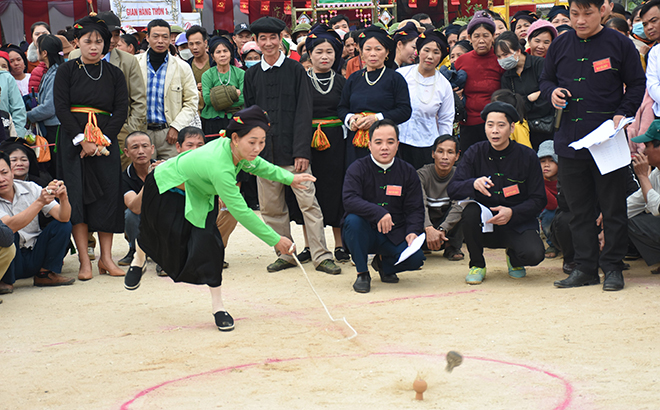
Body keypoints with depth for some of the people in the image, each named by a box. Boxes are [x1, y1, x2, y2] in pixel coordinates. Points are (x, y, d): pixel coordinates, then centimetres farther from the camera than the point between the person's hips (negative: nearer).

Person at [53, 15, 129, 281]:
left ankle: (106, 257, 0)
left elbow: (121, 111, 4)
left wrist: (101, 140, -10)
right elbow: (61, 109, -3)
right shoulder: (66, 71, 4)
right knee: (77, 196, -8)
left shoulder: (114, 74, 9)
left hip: (106, 142, 2)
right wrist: (82, 140, -14)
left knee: (107, 196, -5)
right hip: (73, 141, -2)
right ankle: (84, 261, -8)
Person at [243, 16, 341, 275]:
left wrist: (302, 151, -12)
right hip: (265, 151, 4)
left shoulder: (295, 70, 0)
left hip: (293, 149, -4)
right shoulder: (252, 75, 11)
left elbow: (304, 113, -4)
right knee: (271, 206, 6)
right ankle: (285, 254, 17)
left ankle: (321, 256, -3)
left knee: (308, 202, -6)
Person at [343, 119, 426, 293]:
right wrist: (378, 213, -35)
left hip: (394, 235, 2)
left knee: (416, 258, -23)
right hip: (365, 234, -2)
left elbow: (415, 208, 2)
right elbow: (349, 200, -22)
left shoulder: (407, 171, 4)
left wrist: (413, 232, -18)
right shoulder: (357, 169, -5)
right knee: (353, 219, -34)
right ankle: (362, 273, -14)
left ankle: (384, 264, 14)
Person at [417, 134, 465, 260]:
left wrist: (442, 229, -40)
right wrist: (429, 229, -49)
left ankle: (452, 247, -13)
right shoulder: (422, 175, -12)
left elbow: (458, 207, -24)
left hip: (448, 227, 1)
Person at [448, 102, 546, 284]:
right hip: (485, 226, 1)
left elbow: (538, 200, -4)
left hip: (518, 223, -1)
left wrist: (512, 213, -23)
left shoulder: (527, 156, -5)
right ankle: (477, 265, -7)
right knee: (470, 211, -32)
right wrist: (473, 184, -33)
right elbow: (452, 189, -10)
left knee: (534, 254, -30)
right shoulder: (474, 153, -2)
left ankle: (513, 258, 12)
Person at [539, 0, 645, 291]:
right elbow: (545, 80, 20)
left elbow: (637, 86, 2)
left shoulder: (620, 44, -1)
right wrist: (551, 92, -3)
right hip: (570, 141, 4)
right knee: (579, 209, 8)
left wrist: (623, 114, -13)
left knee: (613, 208, 2)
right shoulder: (560, 46, 9)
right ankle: (586, 268, 15)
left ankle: (613, 267, 11)